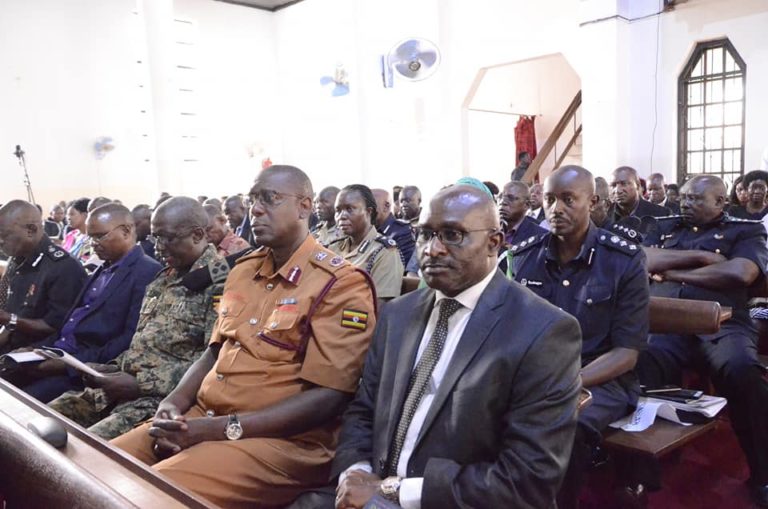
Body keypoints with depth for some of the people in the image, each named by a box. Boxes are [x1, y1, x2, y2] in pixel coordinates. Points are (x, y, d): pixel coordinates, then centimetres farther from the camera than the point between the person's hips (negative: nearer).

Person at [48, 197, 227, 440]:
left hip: (163, 399, -9)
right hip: (126, 385, 9)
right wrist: (114, 367, 7)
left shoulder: (219, 284, -13)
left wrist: (141, 384, -19)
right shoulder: (163, 278, 17)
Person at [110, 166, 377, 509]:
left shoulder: (341, 285, -12)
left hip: (282, 439, -7)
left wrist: (222, 428, -20)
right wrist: (175, 402, -2)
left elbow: (327, 399, -17)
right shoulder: (243, 271, 14)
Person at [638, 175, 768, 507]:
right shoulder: (665, 227, 28)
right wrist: (700, 257, 3)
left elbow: (740, 273, -4)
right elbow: (644, 260, 9)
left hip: (721, 325, -1)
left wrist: (672, 271, 3)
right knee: (634, 365, -33)